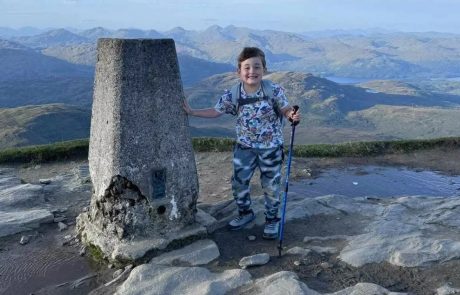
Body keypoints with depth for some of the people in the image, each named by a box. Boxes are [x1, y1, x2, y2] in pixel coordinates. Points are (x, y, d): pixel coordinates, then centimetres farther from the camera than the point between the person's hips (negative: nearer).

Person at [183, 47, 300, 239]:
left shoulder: (274, 91, -16)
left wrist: (293, 116, -28)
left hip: (271, 147, -2)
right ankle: (245, 213, 37)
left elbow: (286, 110, -5)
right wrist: (192, 112, -2)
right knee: (239, 182, 11)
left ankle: (272, 219, 32)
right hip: (244, 147, 2)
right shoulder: (232, 95, -11)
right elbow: (215, 112, 2)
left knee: (271, 185, 9)